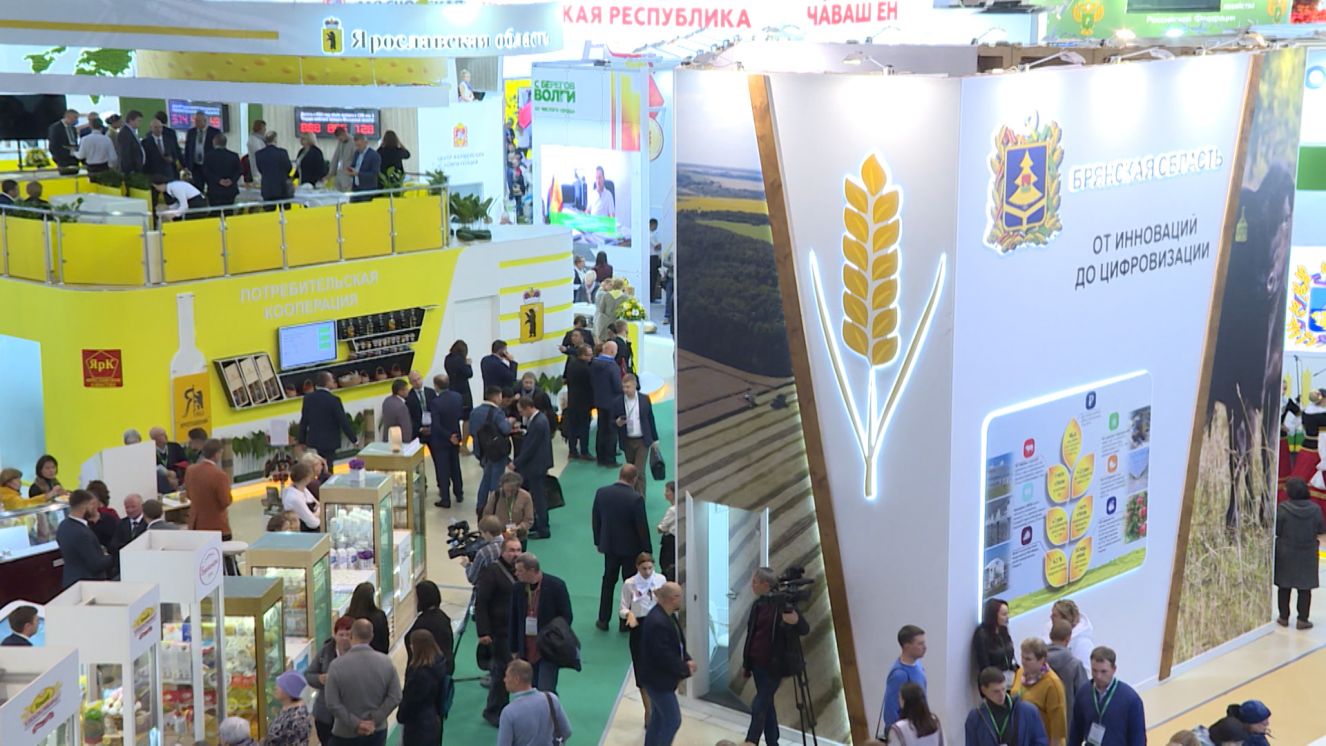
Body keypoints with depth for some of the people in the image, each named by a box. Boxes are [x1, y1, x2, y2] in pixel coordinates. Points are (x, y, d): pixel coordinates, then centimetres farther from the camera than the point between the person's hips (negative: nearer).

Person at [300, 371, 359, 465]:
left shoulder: (308, 398, -2)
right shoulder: (334, 400, -18)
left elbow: (303, 421, 4)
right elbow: (344, 422, -15)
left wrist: (302, 440, 15)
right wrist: (354, 439, -5)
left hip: (313, 440, 5)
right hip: (329, 442, -5)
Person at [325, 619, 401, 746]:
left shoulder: (337, 665, -15)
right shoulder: (386, 662, -7)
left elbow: (332, 703, -15)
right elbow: (395, 697, -7)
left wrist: (355, 723, -11)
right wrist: (375, 720, -6)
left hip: (346, 734, -3)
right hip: (377, 731, 3)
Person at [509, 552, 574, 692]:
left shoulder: (556, 585, -10)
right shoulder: (518, 589, 2)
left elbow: (566, 617, -5)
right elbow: (512, 620, 9)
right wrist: (514, 650, 9)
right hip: (526, 650, 5)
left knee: (546, 692, -11)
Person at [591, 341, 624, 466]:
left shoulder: (593, 363, -3)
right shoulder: (612, 366, -24)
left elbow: (591, 382, 7)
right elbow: (618, 387, -23)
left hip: (599, 401, 7)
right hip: (612, 402, -7)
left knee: (601, 430, 18)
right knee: (611, 431, 4)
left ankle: (600, 457, 24)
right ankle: (610, 459, 9)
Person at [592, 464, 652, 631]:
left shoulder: (601, 493, -8)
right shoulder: (636, 498, -22)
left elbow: (595, 519, 2)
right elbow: (642, 526, -17)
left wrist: (598, 541, 15)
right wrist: (647, 549, -5)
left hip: (609, 545, 4)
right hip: (631, 547, -4)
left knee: (608, 581, 19)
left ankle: (603, 620, 23)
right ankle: (626, 621, 18)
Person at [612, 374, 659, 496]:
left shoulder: (645, 399, -4)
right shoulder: (617, 402, -5)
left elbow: (650, 419, 4)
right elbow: (612, 421, 3)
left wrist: (655, 439, 7)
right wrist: (617, 423, -22)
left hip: (643, 441, -2)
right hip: (627, 442, 2)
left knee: (639, 472, -10)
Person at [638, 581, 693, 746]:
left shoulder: (666, 615, 3)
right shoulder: (658, 622, -30)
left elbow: (677, 643, 13)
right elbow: (664, 656, -29)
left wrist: (687, 660, -3)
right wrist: (685, 669, -17)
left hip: (660, 677, 10)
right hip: (658, 679, -10)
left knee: (658, 718, 19)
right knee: (673, 720, -4)